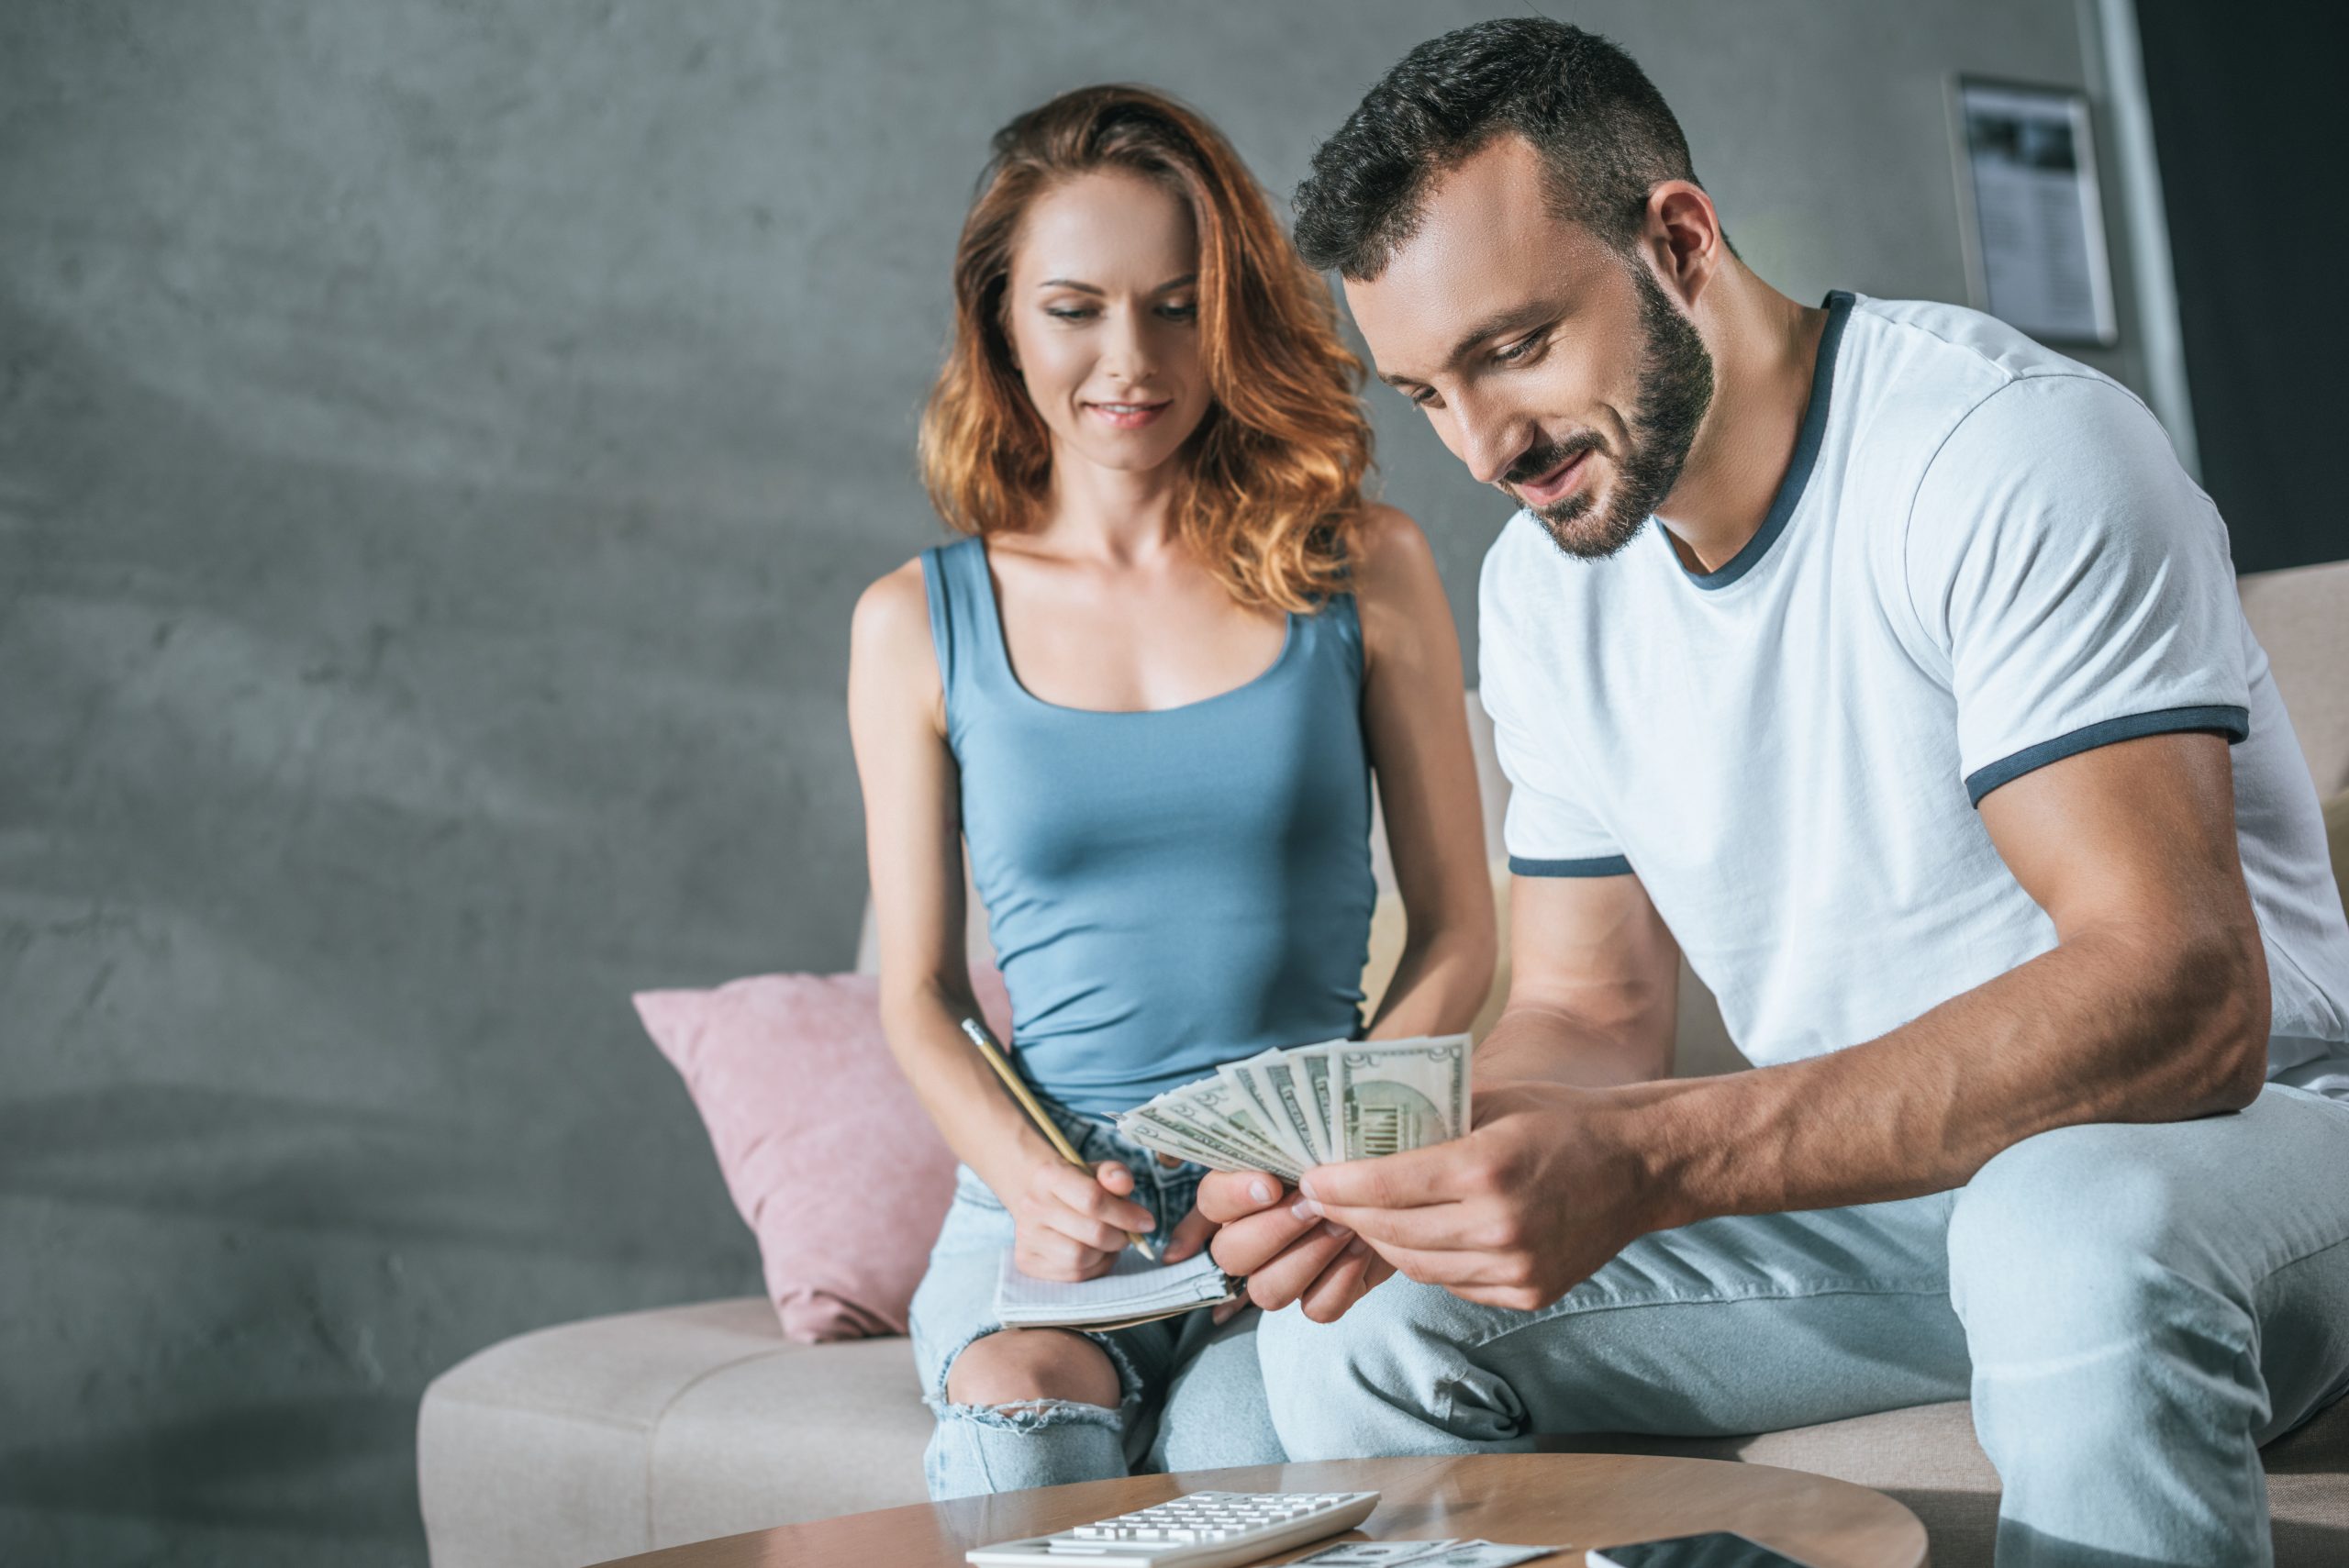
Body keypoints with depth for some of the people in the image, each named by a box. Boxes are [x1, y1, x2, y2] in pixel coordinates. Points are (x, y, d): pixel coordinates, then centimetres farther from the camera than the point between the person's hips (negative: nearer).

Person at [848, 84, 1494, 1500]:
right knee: (1017, 1440, -31)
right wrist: (1029, 1173, -10)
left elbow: (1459, 932, 6)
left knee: (1258, 1466, -31)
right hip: (1045, 1208, 1)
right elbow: (920, 991, 10)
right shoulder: (918, 624, 7)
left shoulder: (1364, 572, 4)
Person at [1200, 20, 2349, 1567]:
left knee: (2071, 1225, -39)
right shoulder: (1544, 586, 3)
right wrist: (1401, 1164, -18)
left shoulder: (2005, 450, -19)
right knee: (1359, 1320, -11)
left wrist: (1644, 1163, -39)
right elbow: (1588, 1013, 6)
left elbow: (2183, 997, -30)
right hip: (1862, 1182, 6)